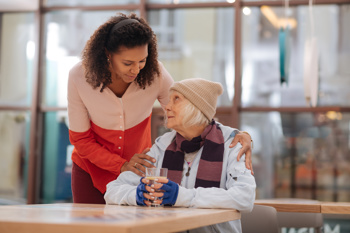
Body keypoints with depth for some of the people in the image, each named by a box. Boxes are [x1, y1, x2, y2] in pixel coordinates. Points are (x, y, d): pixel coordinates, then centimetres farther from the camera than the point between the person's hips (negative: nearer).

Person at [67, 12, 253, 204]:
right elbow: (80, 139, -13)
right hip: (92, 171, 0)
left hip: (137, 170, 0)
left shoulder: (154, 73, -21)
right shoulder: (79, 77, -22)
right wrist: (122, 165, -28)